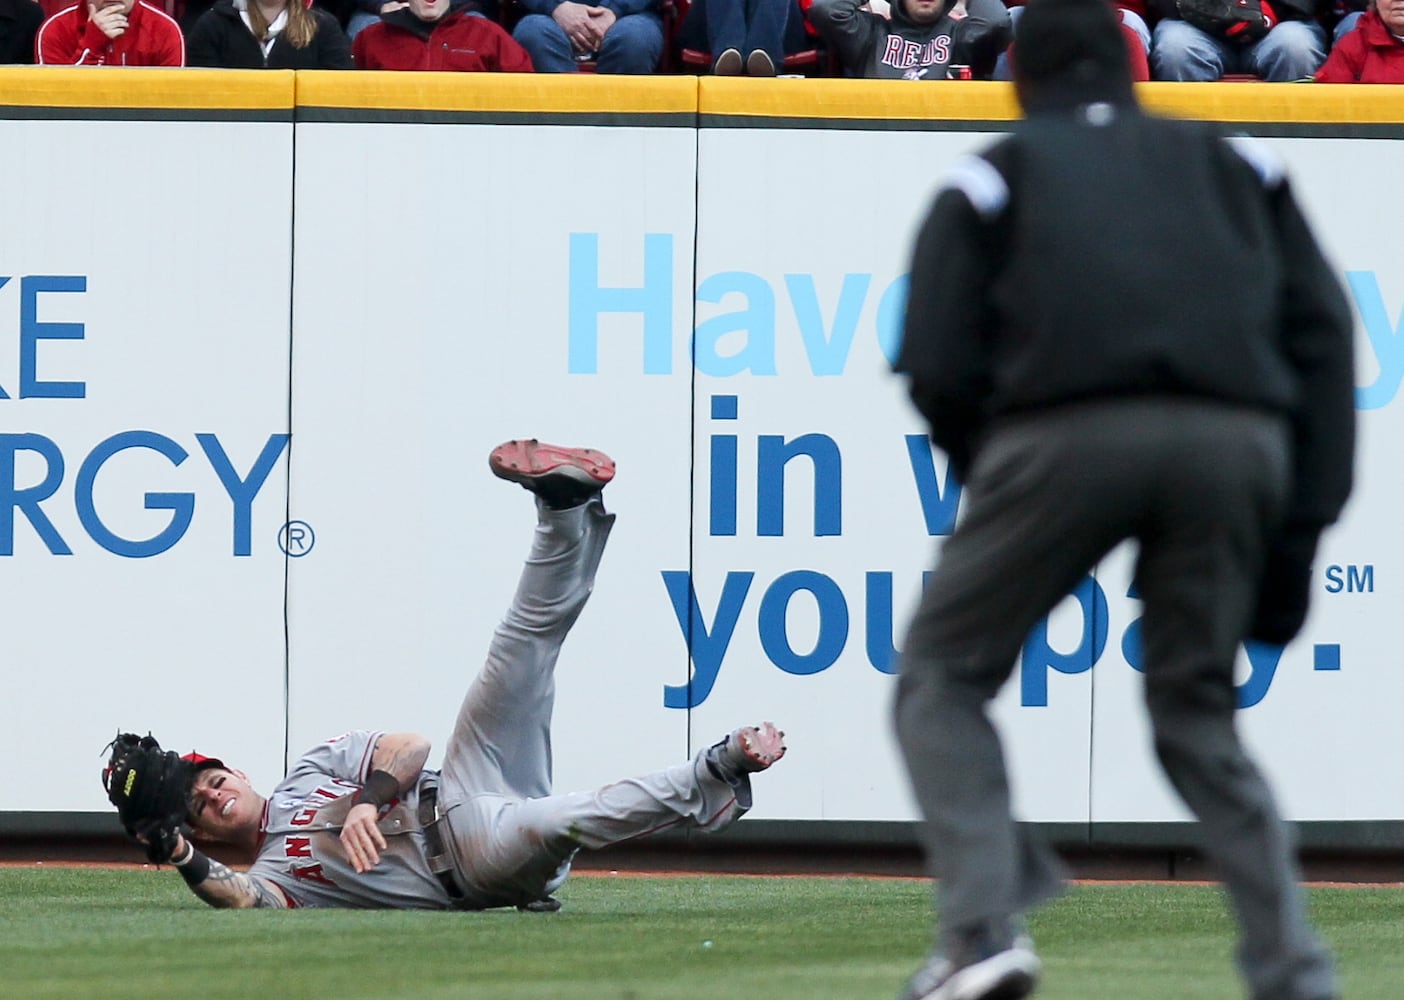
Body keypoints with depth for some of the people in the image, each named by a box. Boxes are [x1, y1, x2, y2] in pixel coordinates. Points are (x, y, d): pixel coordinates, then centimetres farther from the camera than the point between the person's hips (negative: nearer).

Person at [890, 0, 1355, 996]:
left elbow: (938, 370, 8)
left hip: (1070, 435, -3)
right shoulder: (1233, 165, 29)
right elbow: (1322, 333, 15)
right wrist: (1300, 529, 11)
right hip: (1238, 445, 3)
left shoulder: (994, 176, 22)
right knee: (1199, 716, 17)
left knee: (942, 676, 13)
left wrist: (990, 476, 23)